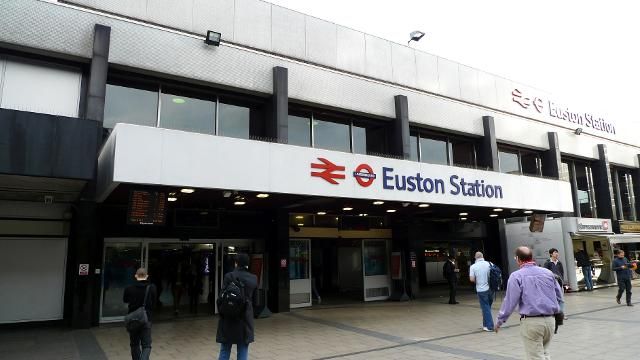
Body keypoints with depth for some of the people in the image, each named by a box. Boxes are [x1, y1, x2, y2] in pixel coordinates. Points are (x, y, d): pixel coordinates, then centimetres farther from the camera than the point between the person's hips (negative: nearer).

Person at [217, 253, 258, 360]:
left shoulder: (229, 276, -9)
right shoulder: (254, 278, 3)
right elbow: (254, 298, 7)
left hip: (229, 317, -2)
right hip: (246, 318, 2)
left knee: (225, 351, 9)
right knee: (243, 351, 9)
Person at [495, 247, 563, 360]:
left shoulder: (516, 276, -8)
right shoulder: (548, 272, 7)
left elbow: (510, 301, -11)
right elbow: (559, 296, 13)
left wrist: (500, 321, -1)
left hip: (531, 322, -5)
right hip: (550, 320, 5)